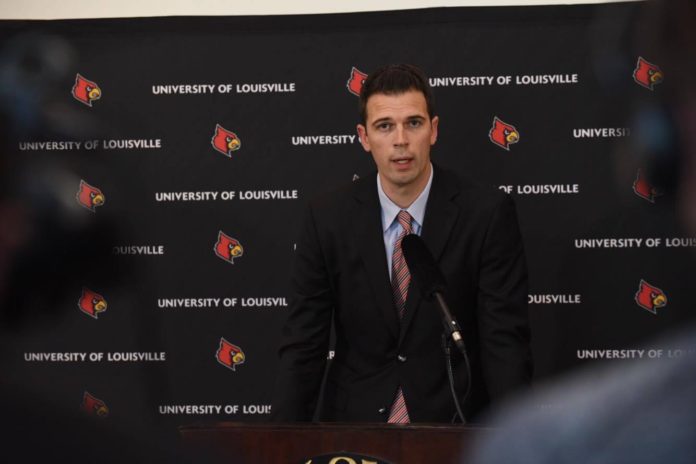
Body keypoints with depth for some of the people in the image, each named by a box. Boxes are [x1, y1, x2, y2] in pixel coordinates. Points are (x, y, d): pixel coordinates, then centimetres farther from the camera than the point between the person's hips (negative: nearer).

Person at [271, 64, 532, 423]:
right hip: (355, 420, 1)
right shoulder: (328, 218, 0)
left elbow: (505, 340, -7)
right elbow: (302, 343, 1)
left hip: (452, 421, -1)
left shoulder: (487, 214, -6)